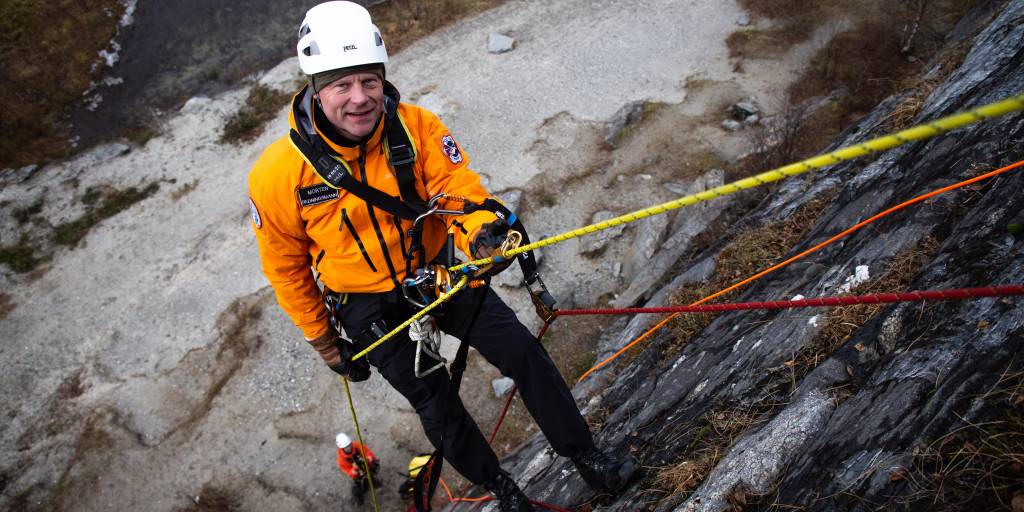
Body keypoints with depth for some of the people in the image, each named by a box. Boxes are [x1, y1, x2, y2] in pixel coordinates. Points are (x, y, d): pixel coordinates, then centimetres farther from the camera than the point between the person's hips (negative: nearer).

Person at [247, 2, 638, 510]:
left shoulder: (417, 126, -17)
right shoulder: (277, 174, -20)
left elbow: (457, 185, -23)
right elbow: (287, 268, -7)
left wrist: (482, 229, -48)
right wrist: (324, 340, 2)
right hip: (370, 307, -1)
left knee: (524, 352, -3)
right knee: (435, 403, 9)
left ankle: (588, 458, 17)